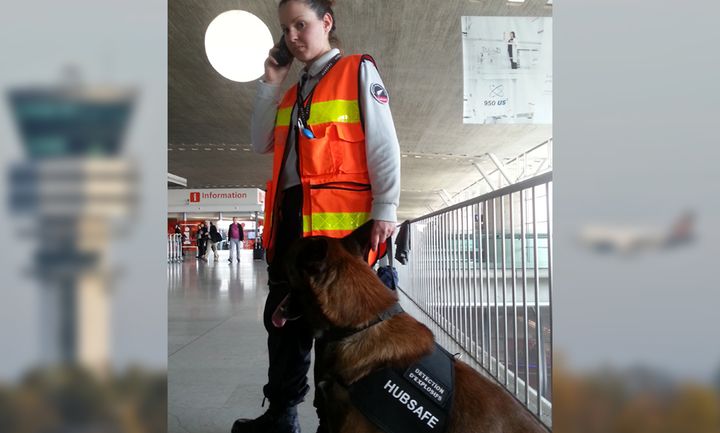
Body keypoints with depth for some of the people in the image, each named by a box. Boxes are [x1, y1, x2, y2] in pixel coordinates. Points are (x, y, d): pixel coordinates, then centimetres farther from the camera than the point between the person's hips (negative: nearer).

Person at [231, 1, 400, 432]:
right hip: (289, 218, 7)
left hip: (339, 220, -7)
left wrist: (384, 209, -13)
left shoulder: (358, 71, 4)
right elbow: (262, 144, 19)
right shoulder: (292, 92, 24)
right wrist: (270, 83, 13)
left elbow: (383, 143, -4)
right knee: (284, 317, 11)